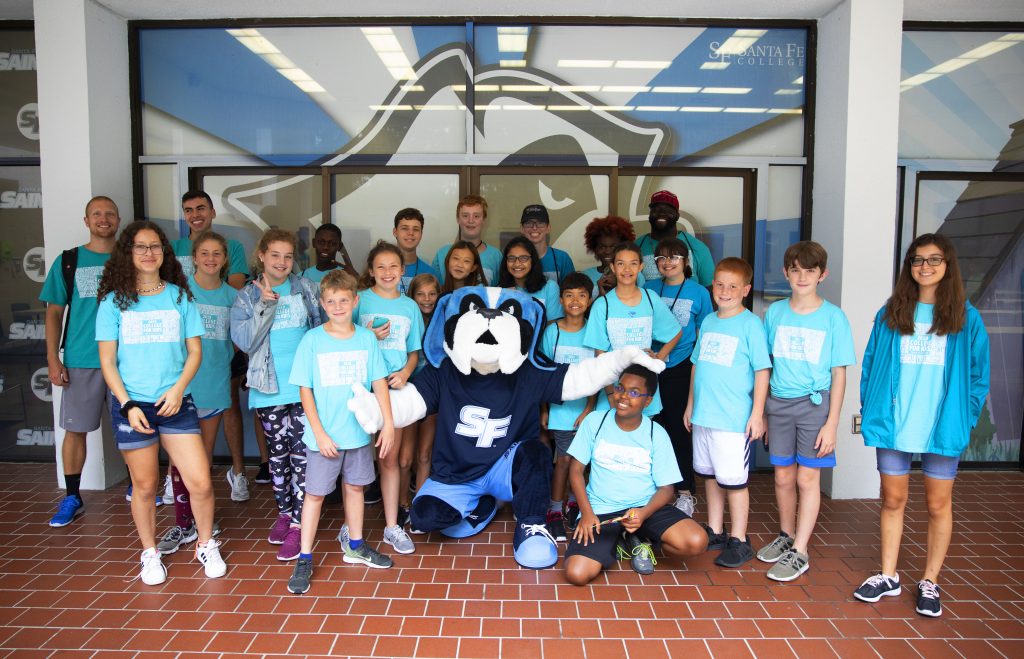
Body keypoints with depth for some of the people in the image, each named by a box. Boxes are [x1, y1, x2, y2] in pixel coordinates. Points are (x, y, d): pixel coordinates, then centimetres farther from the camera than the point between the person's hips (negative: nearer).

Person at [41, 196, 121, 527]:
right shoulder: (68, 262, 5)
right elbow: (54, 313, 6)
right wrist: (53, 359, -2)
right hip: (80, 361, 0)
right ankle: (72, 498, 16)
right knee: (74, 429, 3)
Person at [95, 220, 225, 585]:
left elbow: (195, 351, 5)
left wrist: (178, 389, -10)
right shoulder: (114, 302, 2)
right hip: (132, 404, -1)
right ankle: (150, 554, 29)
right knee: (145, 486, 8)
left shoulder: (179, 297, 6)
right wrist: (127, 405, -10)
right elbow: (107, 361, 1)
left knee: (200, 482, -4)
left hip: (175, 402, 1)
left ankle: (206, 546, 19)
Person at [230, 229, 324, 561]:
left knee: (302, 453, -4)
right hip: (269, 388, 1)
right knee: (278, 453, 13)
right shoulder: (247, 297, 5)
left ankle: (298, 523, 3)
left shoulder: (306, 289, 7)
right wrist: (265, 305, -14)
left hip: (304, 385, -1)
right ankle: (284, 511, 30)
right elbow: (244, 341, -7)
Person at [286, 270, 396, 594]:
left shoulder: (367, 338, -2)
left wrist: (388, 424, -2)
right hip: (324, 436, -3)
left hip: (359, 431, 3)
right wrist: (320, 433, -13)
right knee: (315, 493, 4)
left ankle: (354, 546, 34)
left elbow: (379, 382, 2)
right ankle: (304, 559, 16)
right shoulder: (312, 340, -8)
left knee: (355, 485, 16)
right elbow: (305, 390, -8)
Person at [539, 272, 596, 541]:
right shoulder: (552, 331, -1)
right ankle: (555, 511, 15)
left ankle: (574, 503, 29)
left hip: (586, 408, 1)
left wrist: (590, 408, -7)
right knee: (564, 458, 2)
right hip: (561, 407, -1)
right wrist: (543, 408, 1)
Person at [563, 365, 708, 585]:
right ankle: (614, 542, 9)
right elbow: (576, 470, 1)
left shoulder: (657, 434, -3)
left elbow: (666, 488, -2)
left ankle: (635, 540, 4)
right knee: (577, 573, -24)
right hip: (601, 510, -1)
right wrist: (587, 513, -12)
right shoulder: (595, 421, -3)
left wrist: (644, 513, -22)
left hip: (645, 507, 1)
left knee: (696, 542, -25)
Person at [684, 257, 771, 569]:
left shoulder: (750, 324, -7)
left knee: (733, 479, 1)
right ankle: (715, 532, 30)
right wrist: (690, 404, 17)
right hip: (703, 415, 7)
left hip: (734, 419, -6)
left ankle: (739, 541, 15)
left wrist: (757, 413, -13)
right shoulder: (708, 322, 10)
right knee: (709, 475, 16)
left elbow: (762, 371, -9)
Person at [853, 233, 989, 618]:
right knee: (892, 500, 11)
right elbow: (871, 364, 6)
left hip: (943, 428, -1)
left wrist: (965, 419, -6)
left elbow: (979, 374, 1)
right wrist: (871, 408, -1)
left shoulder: (966, 317, -1)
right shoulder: (890, 314, 4)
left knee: (938, 505, 10)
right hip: (893, 426, 1)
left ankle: (929, 582, 25)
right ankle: (888, 577, 24)